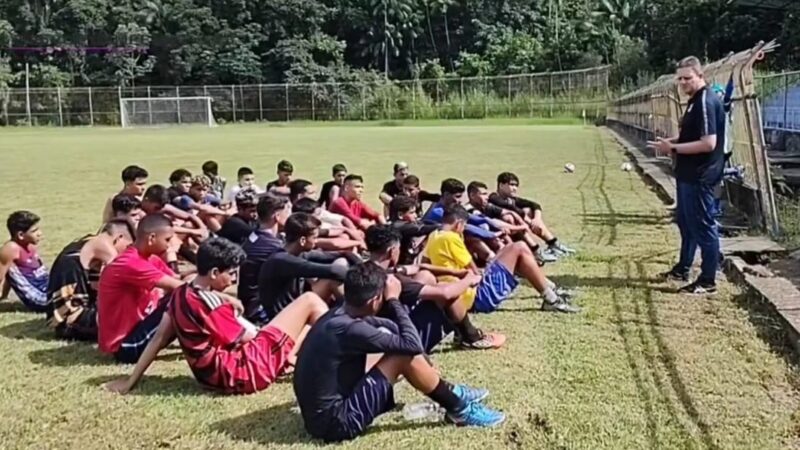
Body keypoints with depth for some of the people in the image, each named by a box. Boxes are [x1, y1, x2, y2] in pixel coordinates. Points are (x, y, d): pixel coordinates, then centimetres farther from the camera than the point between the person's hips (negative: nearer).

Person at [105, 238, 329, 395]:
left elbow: (159, 338, 6)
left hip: (217, 376, 9)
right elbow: (248, 337, -9)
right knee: (310, 301, -3)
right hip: (244, 372, -9)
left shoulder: (180, 294, 5)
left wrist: (130, 381, 12)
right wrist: (234, 315, 12)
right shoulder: (210, 304, -20)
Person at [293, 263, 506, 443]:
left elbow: (395, 330, 19)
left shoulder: (340, 315, 4)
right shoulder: (350, 329, -25)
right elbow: (413, 344, -20)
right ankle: (459, 408, 3)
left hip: (323, 416, 9)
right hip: (337, 422, -9)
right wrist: (394, 300, -12)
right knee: (405, 354, -14)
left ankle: (451, 394, 25)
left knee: (402, 348, 13)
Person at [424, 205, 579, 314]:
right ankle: (551, 300, 1)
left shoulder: (433, 237, 8)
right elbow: (474, 272, -9)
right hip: (480, 297, -10)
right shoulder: (450, 238, -15)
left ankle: (550, 289, 21)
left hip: (474, 298, 10)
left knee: (510, 250, 21)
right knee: (519, 248, -3)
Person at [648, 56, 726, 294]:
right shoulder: (695, 101, 12)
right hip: (689, 174, 11)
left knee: (703, 226, -2)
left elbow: (708, 143, -26)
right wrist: (672, 141, 6)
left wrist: (673, 148, -21)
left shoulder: (706, 102, -19)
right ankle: (683, 268, 34)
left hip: (700, 176, -11)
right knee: (686, 221, 20)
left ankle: (708, 281, 7)